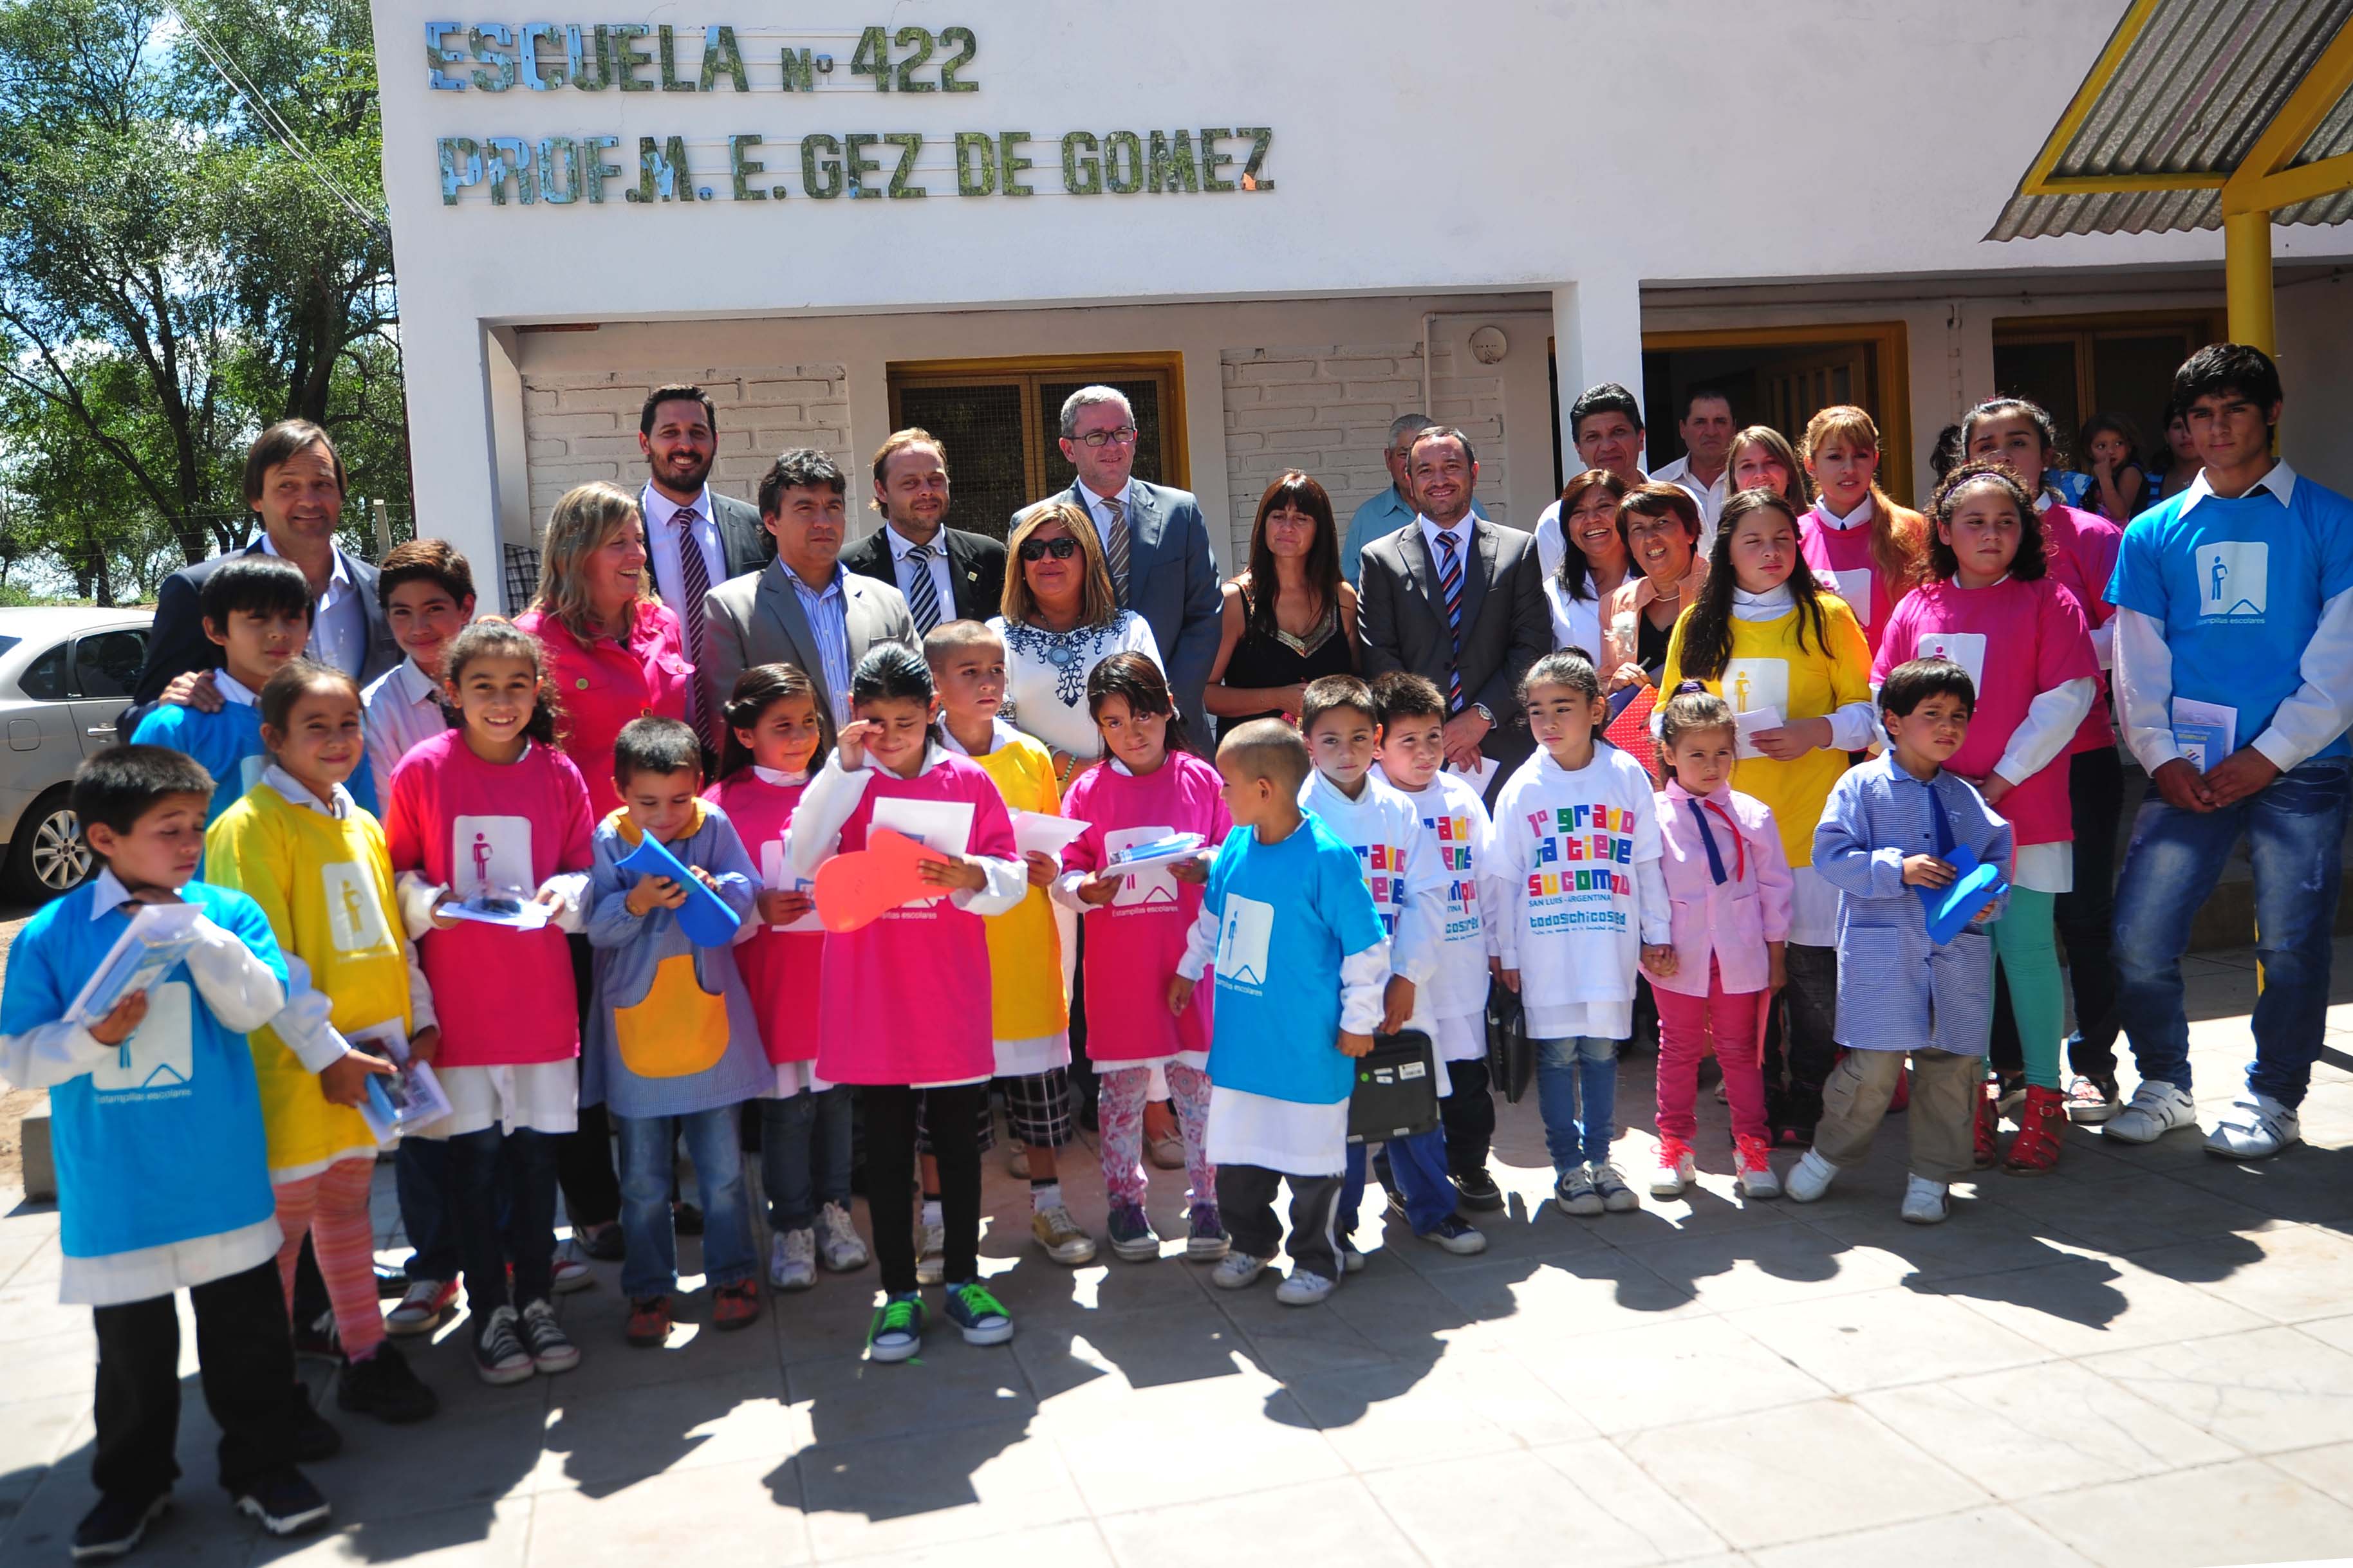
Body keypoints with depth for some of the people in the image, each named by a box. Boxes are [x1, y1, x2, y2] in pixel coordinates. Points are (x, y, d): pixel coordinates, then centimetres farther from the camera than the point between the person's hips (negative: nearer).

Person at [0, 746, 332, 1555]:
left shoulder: (228, 911, -2)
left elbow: (256, 1007, -14)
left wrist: (193, 926, -19)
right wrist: (94, 1035, -19)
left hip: (224, 1178, 0)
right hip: (114, 1193, 0)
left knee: (247, 1327, 11)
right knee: (131, 1342, 15)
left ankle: (263, 1464, 28)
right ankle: (133, 1482, 34)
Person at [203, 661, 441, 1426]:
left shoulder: (362, 825, 12)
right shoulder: (250, 827, -12)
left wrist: (418, 1018, 9)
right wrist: (325, 1051, -19)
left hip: (369, 1054, 7)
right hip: (294, 1067, -7)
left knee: (349, 1201, 17)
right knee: (284, 1218, 3)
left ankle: (366, 1357, 26)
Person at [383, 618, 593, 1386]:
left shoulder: (558, 773, 1)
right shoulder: (422, 769, -3)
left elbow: (582, 868, 8)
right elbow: (397, 870, 4)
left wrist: (564, 895, -12)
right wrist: (424, 903, -15)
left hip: (541, 996, 2)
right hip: (458, 997, -1)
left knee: (536, 1149, 9)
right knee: (474, 1152, 4)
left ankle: (535, 1298, 24)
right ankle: (489, 1311, 18)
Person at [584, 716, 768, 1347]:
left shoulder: (714, 825, -3)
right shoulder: (609, 839, -5)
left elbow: (749, 891, -9)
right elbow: (596, 927, -10)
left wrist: (715, 888, -28)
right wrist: (636, 903, -28)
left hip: (709, 1025, 0)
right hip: (637, 1032, 0)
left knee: (722, 1169, 10)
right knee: (643, 1179, 11)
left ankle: (733, 1276, 26)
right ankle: (649, 1289, 25)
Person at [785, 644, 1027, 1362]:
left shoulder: (968, 781, 0)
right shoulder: (846, 780, -1)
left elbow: (1011, 879, 1)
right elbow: (802, 860, -17)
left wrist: (972, 879, -21)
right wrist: (843, 767, -20)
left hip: (953, 995, 1)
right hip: (874, 998, 0)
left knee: (958, 1140, 11)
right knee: (887, 1146, 8)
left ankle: (963, 1280, 26)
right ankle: (899, 1293, 20)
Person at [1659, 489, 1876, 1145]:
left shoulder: (1827, 617, 5)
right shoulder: (1697, 625, 11)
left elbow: (1869, 710, 5)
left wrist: (1818, 732, -13)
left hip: (1811, 821, -1)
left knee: (1814, 968, -1)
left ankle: (1809, 1106, 13)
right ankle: (1758, 1108, 16)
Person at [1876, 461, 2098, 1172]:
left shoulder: (2047, 601, -1)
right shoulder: (1917, 608, 8)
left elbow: (2066, 698, -8)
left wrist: (2000, 780, -12)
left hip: (2023, 807, -3)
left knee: (2026, 949, 0)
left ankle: (2043, 1100, 13)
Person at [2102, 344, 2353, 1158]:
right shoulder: (2153, 532, 11)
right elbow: (2137, 663, 8)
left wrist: (2267, 756, -10)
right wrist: (2162, 757, -4)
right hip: (2188, 770, 2)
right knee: (2139, 939, -1)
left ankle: (2271, 1098, 21)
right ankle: (2163, 1085, 19)